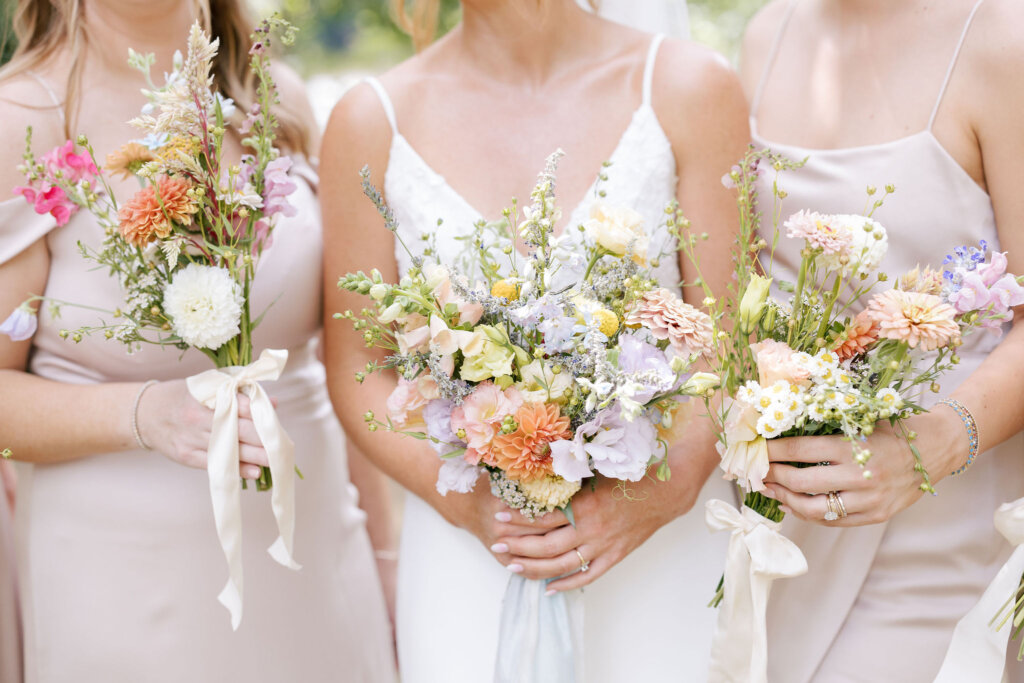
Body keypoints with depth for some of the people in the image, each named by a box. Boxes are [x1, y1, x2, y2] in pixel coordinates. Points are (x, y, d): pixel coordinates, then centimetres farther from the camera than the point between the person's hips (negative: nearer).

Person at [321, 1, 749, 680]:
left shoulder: (691, 87, -6)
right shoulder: (373, 121, -4)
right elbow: (357, 366, 0)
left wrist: (666, 491, -19)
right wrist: (463, 502, -14)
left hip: (665, 547, 0)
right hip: (467, 556, 0)